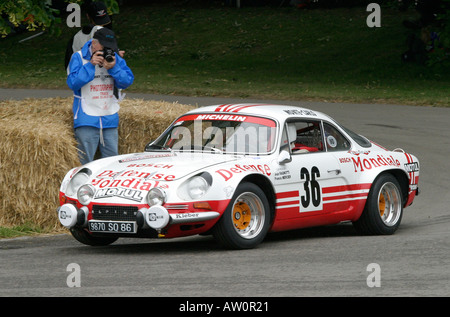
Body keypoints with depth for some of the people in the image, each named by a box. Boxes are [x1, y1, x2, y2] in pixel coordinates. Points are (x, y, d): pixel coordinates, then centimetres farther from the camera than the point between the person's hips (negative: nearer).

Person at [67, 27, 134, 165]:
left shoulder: (115, 58, 8)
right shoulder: (78, 58, -3)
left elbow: (127, 81, 1)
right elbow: (73, 83, -14)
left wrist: (113, 68, -16)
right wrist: (91, 65, -20)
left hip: (110, 119, 4)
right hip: (87, 119, -4)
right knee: (85, 162, -6)